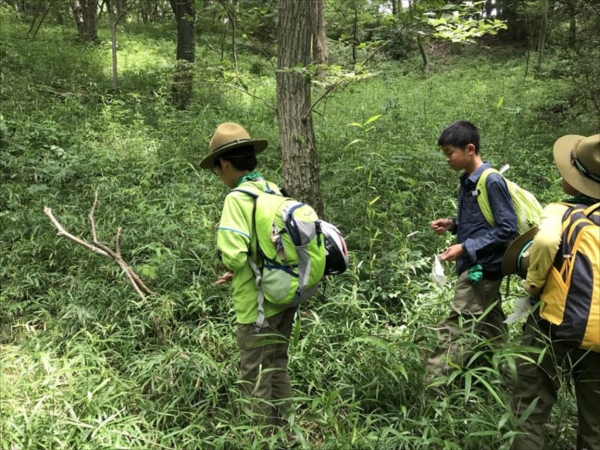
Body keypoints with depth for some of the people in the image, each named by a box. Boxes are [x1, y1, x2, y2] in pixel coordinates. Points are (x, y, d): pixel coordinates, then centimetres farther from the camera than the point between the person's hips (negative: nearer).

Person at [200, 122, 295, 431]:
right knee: (277, 370, 20)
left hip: (258, 305, -8)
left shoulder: (238, 198, -18)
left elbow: (233, 255, -27)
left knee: (255, 378, 6)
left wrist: (228, 264, -3)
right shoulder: (274, 192, 4)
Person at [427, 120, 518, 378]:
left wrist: (466, 248, -21)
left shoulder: (492, 182, -15)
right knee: (491, 332, 15)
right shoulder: (468, 181, 10)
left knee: (455, 332, -10)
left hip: (482, 268, -9)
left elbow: (507, 229, -17)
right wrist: (453, 225, 4)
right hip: (475, 267, 9)